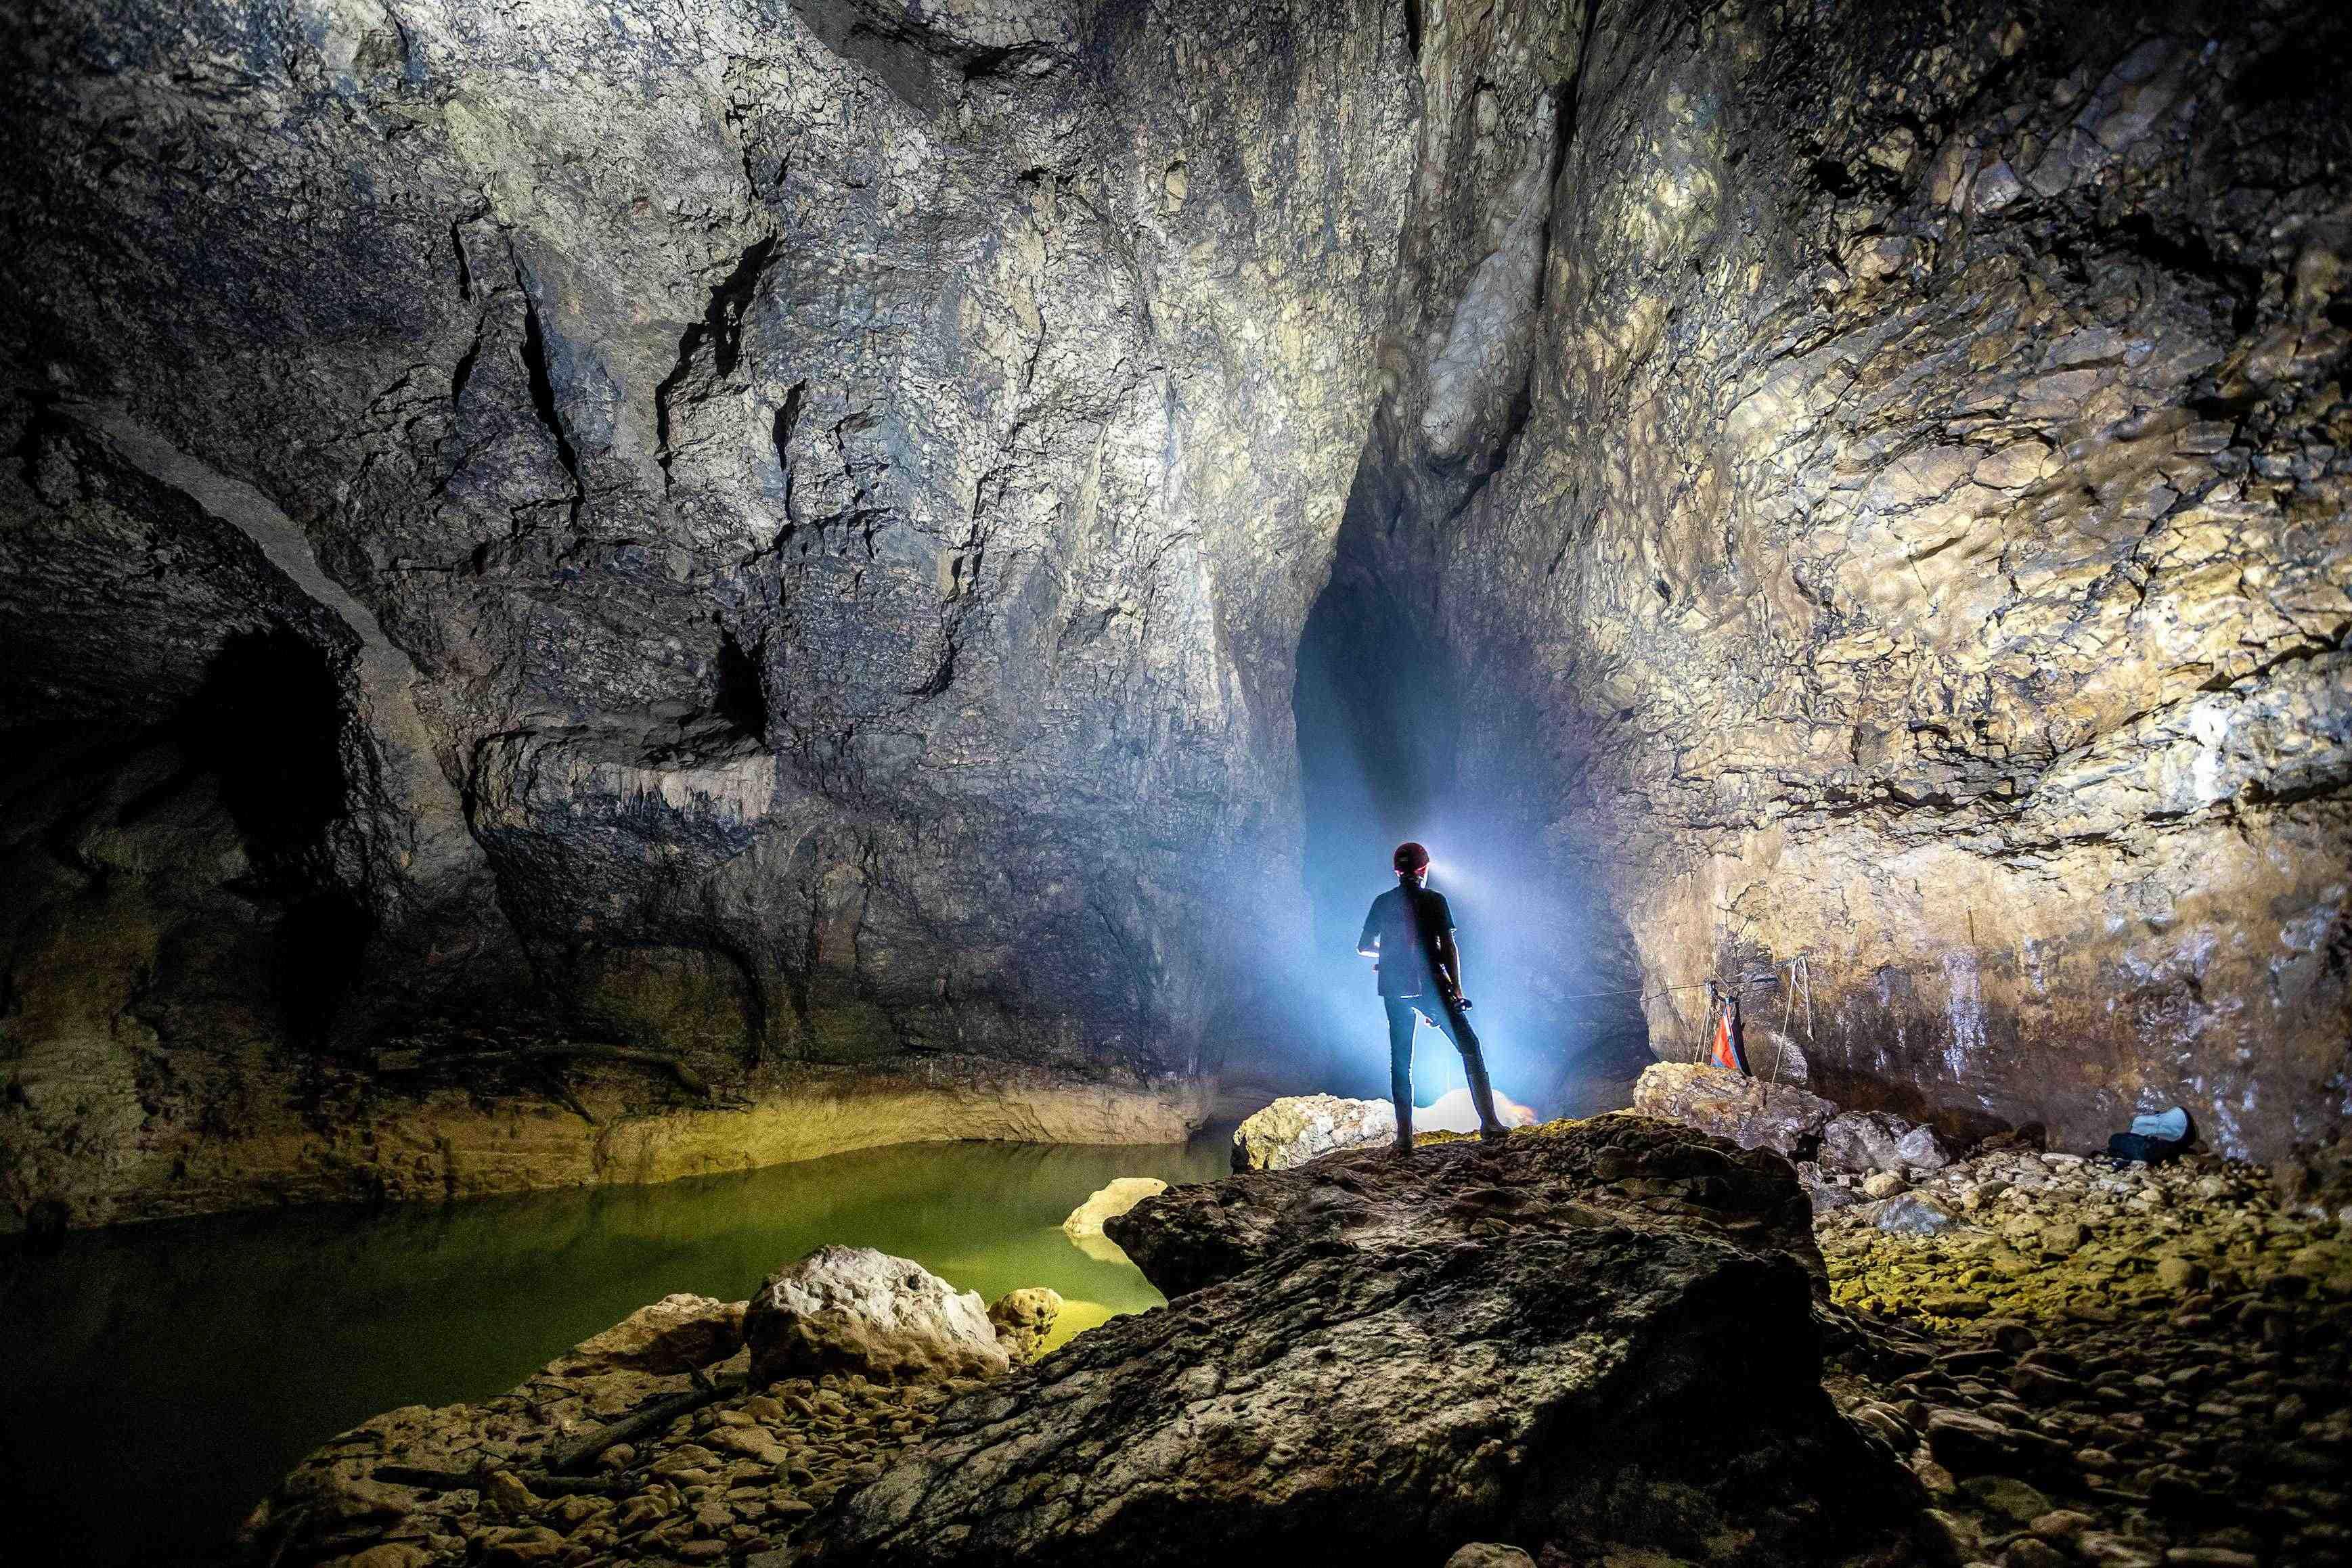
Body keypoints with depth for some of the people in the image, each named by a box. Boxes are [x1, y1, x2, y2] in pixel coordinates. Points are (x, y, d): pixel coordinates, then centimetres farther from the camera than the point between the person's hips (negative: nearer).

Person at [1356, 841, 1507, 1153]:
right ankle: (1489, 1124, 0)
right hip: (1431, 986, -3)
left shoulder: (1382, 902, 8)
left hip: (1394, 990, 3)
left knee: (1400, 1061, 9)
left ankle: (1405, 1138, 4)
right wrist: (1457, 988, -5)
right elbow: (1449, 947, -8)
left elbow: (1363, 947, 12)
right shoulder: (1434, 900, -2)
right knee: (1470, 1048, 7)